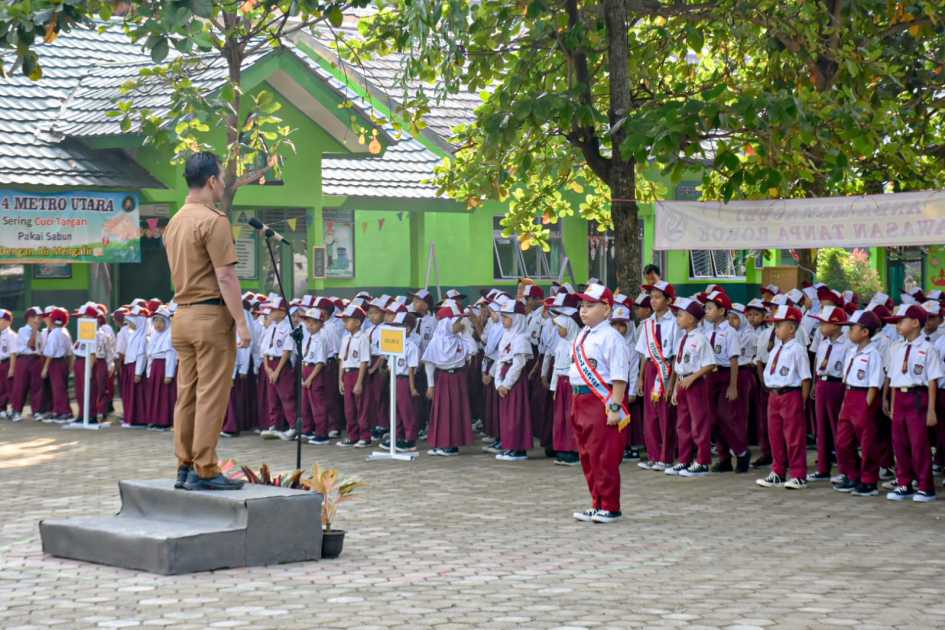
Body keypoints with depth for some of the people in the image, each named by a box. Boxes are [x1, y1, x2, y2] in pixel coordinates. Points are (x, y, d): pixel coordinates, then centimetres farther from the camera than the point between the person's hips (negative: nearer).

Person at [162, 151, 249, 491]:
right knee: (211, 396, -5)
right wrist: (241, 322, -15)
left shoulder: (174, 222, 15)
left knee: (186, 395, 10)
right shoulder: (214, 221, -12)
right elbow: (225, 276, -17)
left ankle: (185, 467, 14)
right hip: (211, 316, -8)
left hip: (182, 315, 8)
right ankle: (204, 470, -5)